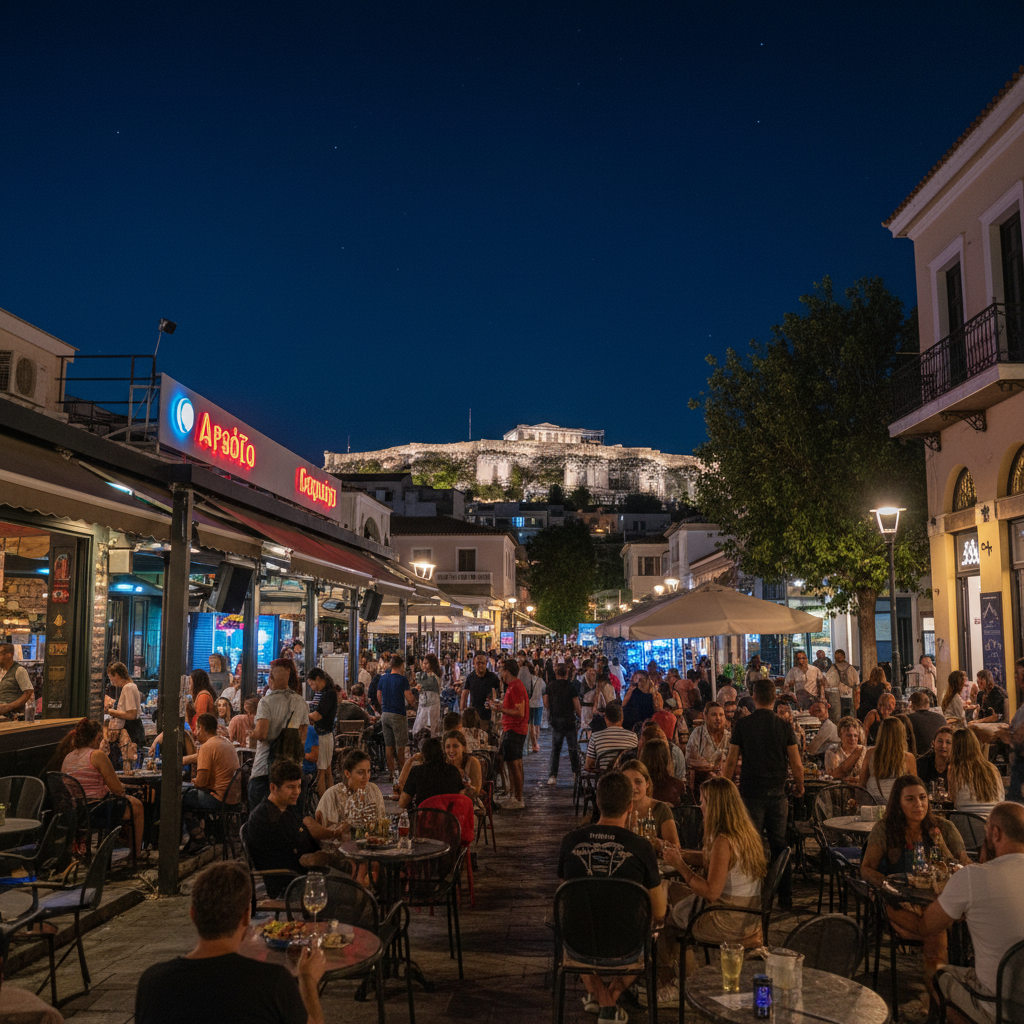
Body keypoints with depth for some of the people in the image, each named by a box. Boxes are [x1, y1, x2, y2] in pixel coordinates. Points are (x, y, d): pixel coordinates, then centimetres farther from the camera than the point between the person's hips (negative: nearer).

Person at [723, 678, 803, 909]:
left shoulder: (741, 725, -4)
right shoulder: (784, 726, -2)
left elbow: (731, 762, -2)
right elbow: (796, 764, 0)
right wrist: (799, 786, 18)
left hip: (751, 793, -1)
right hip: (777, 793, 2)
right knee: (779, 845, 10)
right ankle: (785, 896, 15)